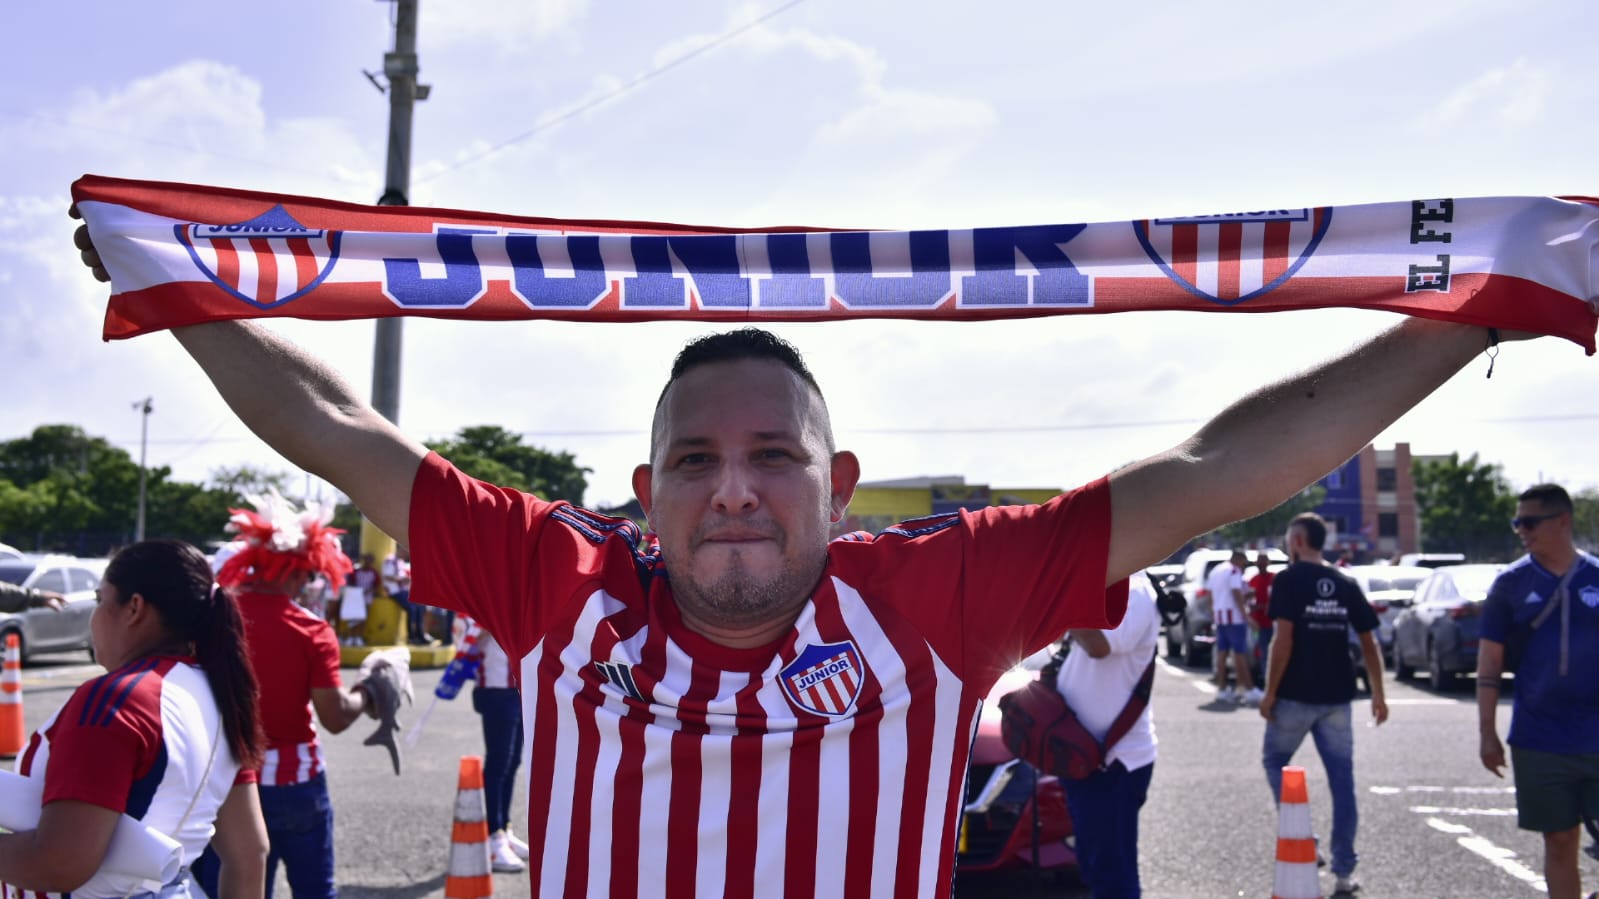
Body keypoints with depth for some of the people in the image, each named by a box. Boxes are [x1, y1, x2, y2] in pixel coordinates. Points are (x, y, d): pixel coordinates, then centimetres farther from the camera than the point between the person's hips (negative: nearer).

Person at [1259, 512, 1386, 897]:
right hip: (1337, 697, 5)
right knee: (1342, 779, 7)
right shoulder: (1346, 584, 8)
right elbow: (1369, 641, 7)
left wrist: (1270, 692, -10)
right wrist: (1378, 694, 13)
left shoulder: (1289, 579, -8)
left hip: (1296, 695, -4)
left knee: (1275, 762, 16)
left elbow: (1283, 640, -16)